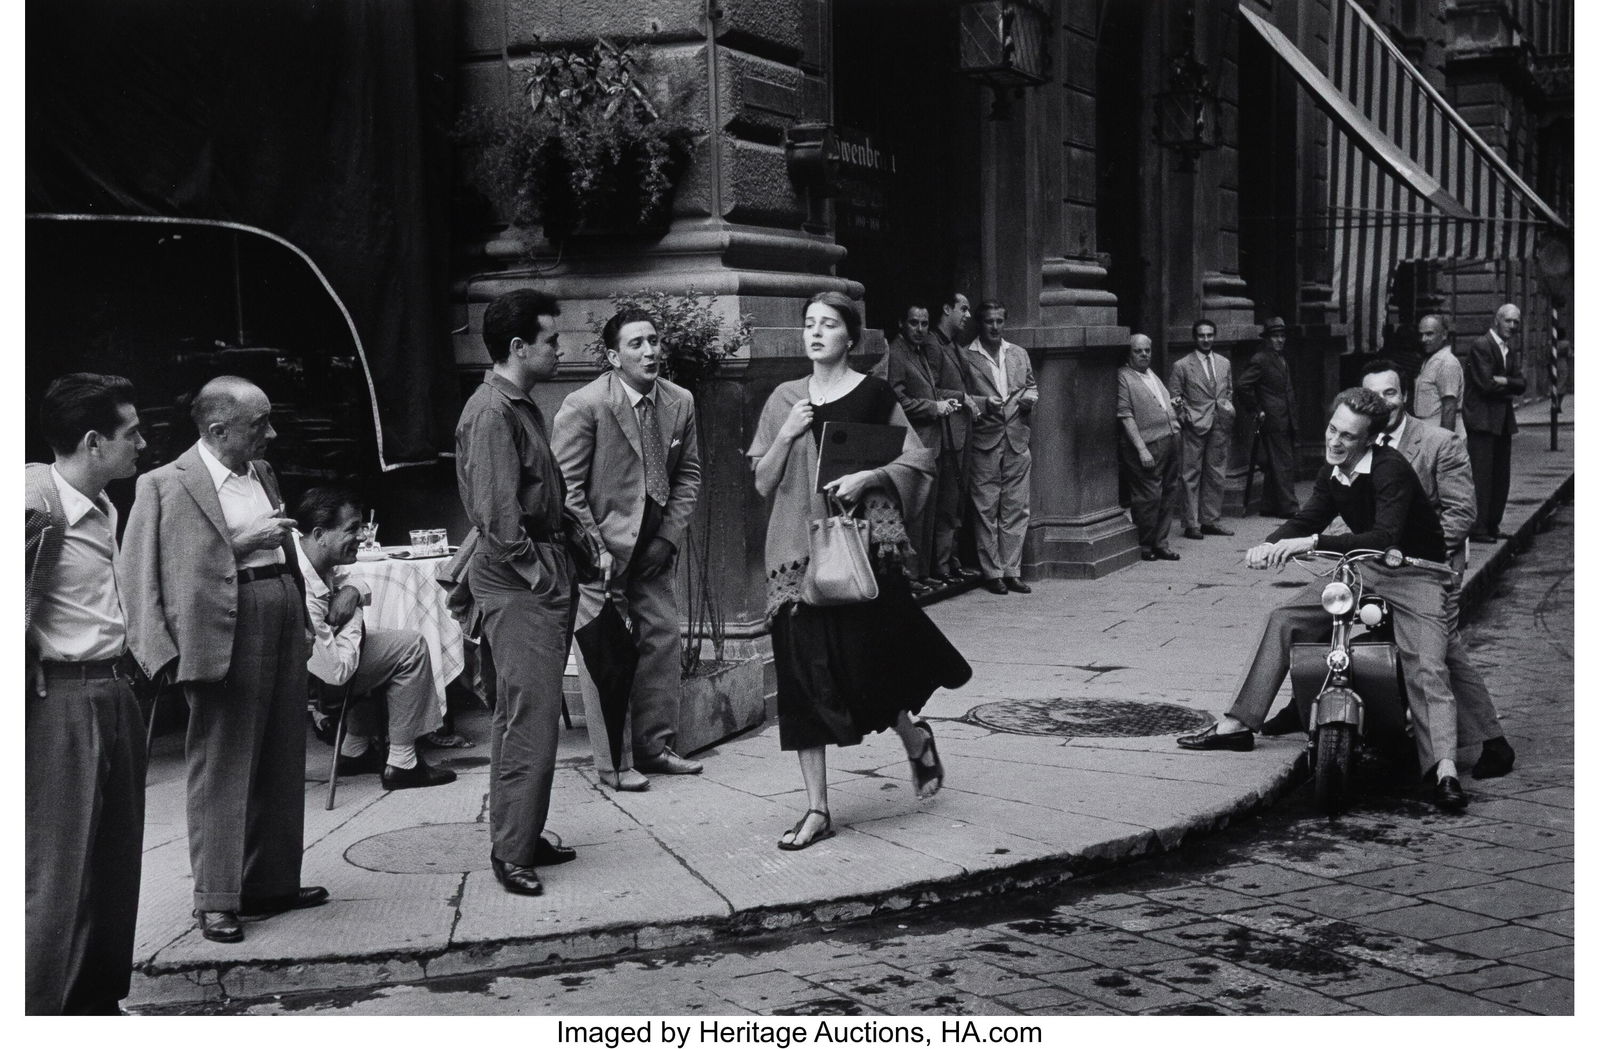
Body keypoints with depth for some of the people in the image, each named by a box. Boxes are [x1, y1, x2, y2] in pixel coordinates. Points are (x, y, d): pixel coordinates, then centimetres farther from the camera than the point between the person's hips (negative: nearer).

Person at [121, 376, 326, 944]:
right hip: (226, 635, -8)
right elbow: (147, 570, -13)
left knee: (282, 764, 13)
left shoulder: (262, 473, 15)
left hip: (284, 624, 8)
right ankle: (217, 899, 6)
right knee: (222, 768, -2)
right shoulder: (167, 485, -8)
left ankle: (273, 882, 25)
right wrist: (242, 543, -18)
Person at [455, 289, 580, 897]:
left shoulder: (522, 407, 17)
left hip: (541, 573, 10)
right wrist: (537, 573, -16)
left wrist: (562, 563, 12)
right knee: (530, 716, -9)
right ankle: (512, 851, -2)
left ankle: (522, 836, 24)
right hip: (517, 579, -10)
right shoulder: (492, 413, -15)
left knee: (521, 712, 15)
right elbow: (497, 514, -20)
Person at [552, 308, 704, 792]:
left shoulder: (680, 402, 1)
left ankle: (654, 746, 22)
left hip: (654, 548, 6)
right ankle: (612, 762, 6)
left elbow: (688, 474, 10)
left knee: (662, 640, 8)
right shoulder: (584, 405, -15)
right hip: (599, 549, -6)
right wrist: (595, 550, -15)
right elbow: (565, 486, -12)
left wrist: (670, 536, -1)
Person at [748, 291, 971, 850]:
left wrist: (868, 476, -14)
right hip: (798, 547, 3)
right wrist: (786, 436, -6)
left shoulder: (874, 394, 1)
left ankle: (915, 736, 30)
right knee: (805, 674, 0)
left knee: (864, 662, -5)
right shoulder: (785, 399, 10)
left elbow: (917, 462, 1)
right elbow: (762, 482, 10)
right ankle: (816, 810, 6)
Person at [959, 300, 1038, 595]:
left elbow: (1031, 385, 24)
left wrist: (1030, 398, 3)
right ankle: (992, 573, 6)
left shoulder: (1019, 354, 15)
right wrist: (983, 403, -18)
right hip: (983, 441, -4)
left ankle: (1011, 571, 10)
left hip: (1017, 439, 4)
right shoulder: (965, 357, -1)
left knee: (1016, 508, 4)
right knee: (986, 510, -1)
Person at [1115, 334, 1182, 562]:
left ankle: (1160, 543, 18)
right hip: (1147, 446, -8)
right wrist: (1141, 449, -18)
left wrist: (1175, 405, 12)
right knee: (1149, 496, -6)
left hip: (1169, 440, 8)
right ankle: (1145, 546, 6)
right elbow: (1125, 416, -13)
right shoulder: (1124, 377, -6)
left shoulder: (1152, 375, 20)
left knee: (1169, 495, 9)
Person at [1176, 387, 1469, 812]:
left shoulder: (1391, 469, -23)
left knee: (1427, 668, -26)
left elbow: (1385, 537, -35)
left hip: (1415, 574, -7)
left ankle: (1444, 771, -35)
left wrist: (1313, 543, -42)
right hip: (1362, 570, 7)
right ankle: (1237, 725, 4)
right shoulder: (1332, 474, 1)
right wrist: (1270, 545, -14)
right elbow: (1307, 519, 8)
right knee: (1283, 620, 0)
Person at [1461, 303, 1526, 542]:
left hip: (1503, 421, 8)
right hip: (1482, 420, -8)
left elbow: (1520, 385, 6)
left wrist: (1502, 381, -11)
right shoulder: (1481, 345, -9)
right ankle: (1478, 529, -8)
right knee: (1481, 476, -9)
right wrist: (1509, 388, -3)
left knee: (1501, 477, 9)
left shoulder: (1512, 352, 17)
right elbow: (1486, 384, -17)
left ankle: (1492, 526, 17)